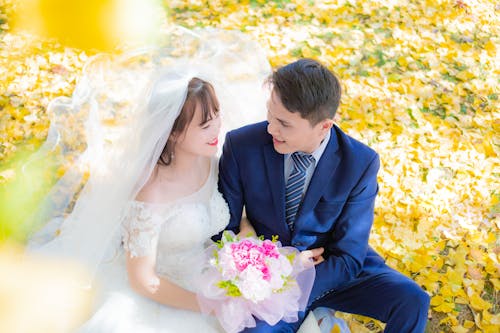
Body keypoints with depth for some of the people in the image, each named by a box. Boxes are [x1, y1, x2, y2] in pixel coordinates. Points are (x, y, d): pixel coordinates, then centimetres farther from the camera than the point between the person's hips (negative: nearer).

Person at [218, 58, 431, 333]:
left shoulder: (361, 163, -18)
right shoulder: (241, 146, -16)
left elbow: (348, 257, -15)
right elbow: (223, 229, -6)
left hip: (333, 270, 1)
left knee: (412, 302, -20)